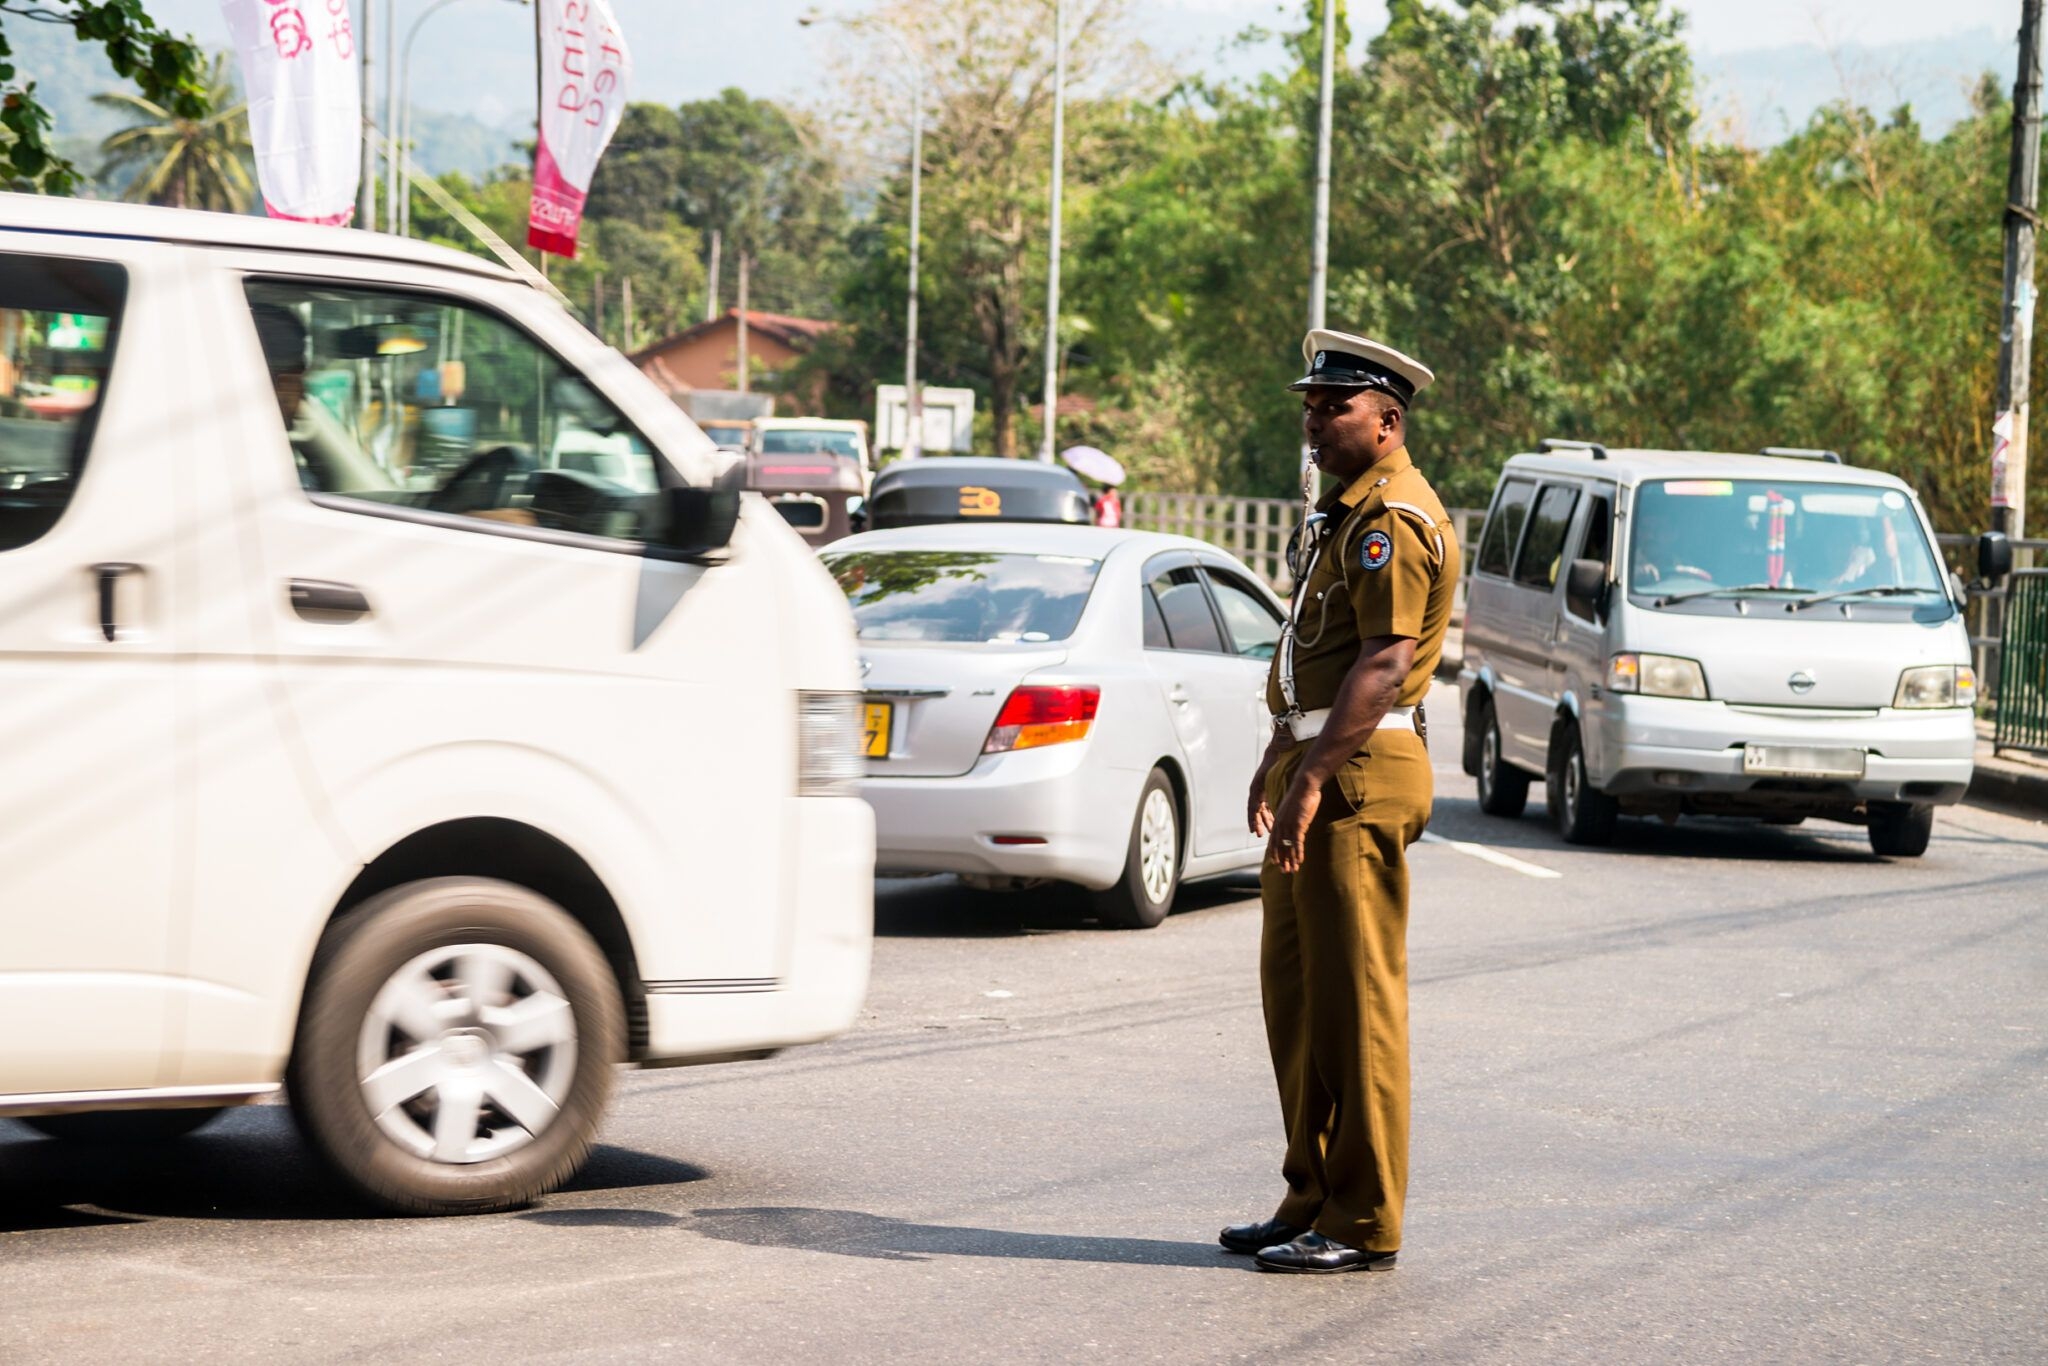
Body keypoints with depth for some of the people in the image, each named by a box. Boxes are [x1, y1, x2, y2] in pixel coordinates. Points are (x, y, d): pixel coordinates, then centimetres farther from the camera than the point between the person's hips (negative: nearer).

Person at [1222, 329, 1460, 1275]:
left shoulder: (1394, 517, -14)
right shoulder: (1346, 510, 20)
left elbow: (1385, 663, -23)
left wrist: (1313, 777, -27)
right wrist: (1279, 756, 24)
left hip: (1358, 774, -11)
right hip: (1318, 765, 11)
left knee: (1355, 1000, -7)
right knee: (1294, 987, 14)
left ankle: (1363, 1226, -3)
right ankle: (1314, 1200, 21)